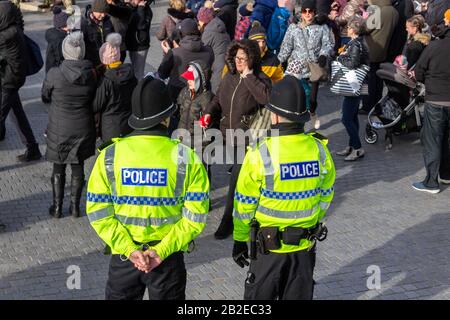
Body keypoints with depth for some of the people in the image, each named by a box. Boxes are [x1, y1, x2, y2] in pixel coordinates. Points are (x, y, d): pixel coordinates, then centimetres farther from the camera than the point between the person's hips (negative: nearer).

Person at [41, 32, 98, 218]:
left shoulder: (55, 74, -20)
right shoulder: (91, 74, -13)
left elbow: (45, 97, -3)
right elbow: (94, 100, 1)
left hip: (59, 129, -2)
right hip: (83, 129, 2)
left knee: (58, 168, 15)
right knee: (78, 167, 17)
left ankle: (57, 207, 24)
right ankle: (75, 206, 25)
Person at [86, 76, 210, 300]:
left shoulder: (109, 156, -9)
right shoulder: (187, 159, -13)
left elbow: (98, 213, -10)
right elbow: (195, 217, -15)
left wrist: (129, 250, -11)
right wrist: (161, 252, -13)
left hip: (123, 255, 1)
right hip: (170, 259, -1)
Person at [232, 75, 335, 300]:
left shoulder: (260, 155, -21)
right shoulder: (320, 150, -9)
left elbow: (244, 205, -12)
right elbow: (325, 198, 4)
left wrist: (239, 240, 2)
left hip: (268, 246, -3)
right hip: (306, 246, 3)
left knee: (259, 297, 15)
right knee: (299, 296, 18)